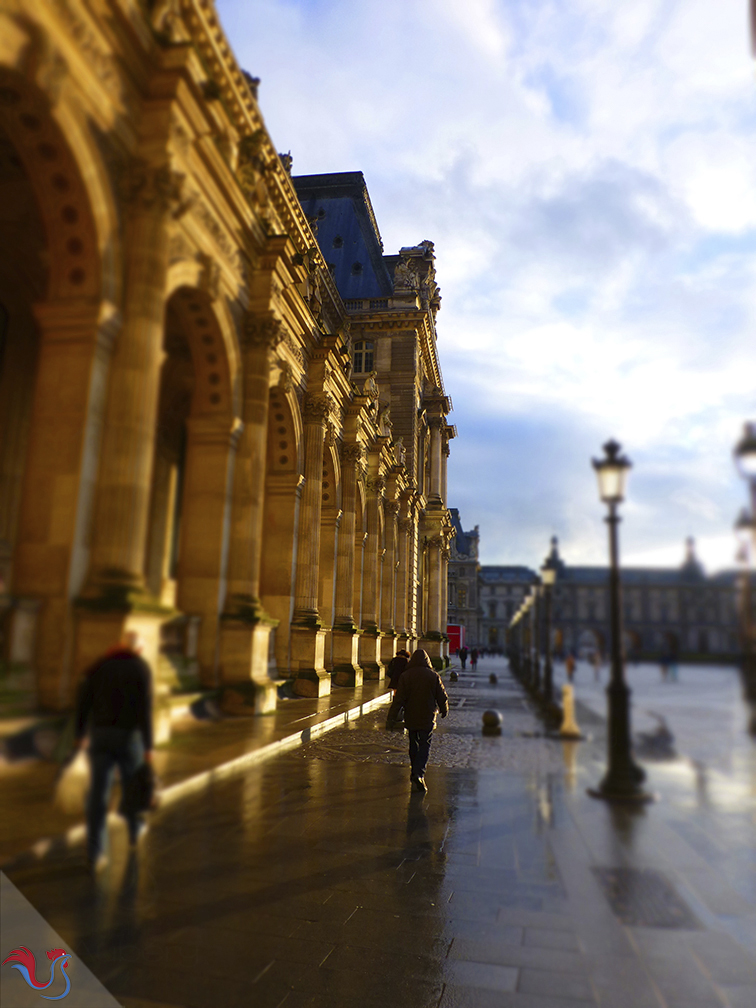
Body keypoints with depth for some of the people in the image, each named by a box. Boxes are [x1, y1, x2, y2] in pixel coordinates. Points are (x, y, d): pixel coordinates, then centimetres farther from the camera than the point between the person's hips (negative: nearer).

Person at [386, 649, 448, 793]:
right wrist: (444, 711, 21)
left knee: (413, 745, 18)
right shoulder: (433, 676, -6)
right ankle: (419, 773, -17)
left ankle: (415, 772, 28)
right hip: (427, 719, -1)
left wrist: (391, 718, -3)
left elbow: (398, 699, -8)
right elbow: (442, 697, 2)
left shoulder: (405, 676, -6)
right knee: (425, 745, 0)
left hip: (411, 718, 2)